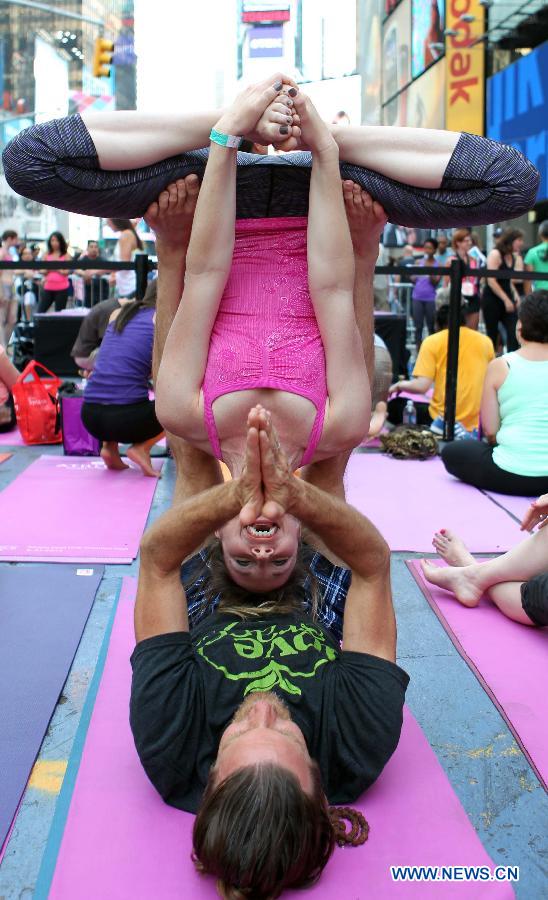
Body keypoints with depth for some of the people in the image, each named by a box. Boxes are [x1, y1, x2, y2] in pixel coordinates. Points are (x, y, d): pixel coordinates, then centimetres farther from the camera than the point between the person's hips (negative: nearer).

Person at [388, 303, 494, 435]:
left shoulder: (432, 342, -6)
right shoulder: (485, 341, 4)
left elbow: (421, 386, -14)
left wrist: (399, 385, 6)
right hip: (478, 424, 5)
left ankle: (447, 427, -3)